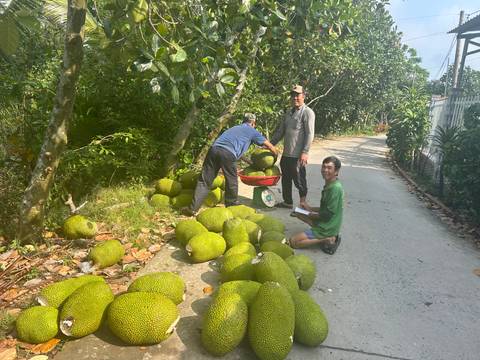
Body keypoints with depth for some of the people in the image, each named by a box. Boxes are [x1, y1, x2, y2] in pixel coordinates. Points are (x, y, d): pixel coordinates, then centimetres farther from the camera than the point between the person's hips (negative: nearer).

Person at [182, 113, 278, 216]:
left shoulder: (234, 128, 38)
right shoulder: (252, 131, 21)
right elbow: (269, 145, 28)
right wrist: (277, 154, 46)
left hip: (214, 149, 5)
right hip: (228, 154, -5)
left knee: (204, 180, 6)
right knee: (231, 181, 16)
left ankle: (193, 208, 4)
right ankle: (231, 205, 31)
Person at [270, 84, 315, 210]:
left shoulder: (307, 112, -7)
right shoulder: (289, 113, 16)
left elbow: (310, 134, -13)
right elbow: (280, 131, 20)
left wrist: (305, 152, -20)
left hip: (297, 155, -7)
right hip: (286, 153, 8)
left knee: (299, 180, 2)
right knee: (286, 179, 15)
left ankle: (303, 201, 20)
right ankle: (287, 202, 29)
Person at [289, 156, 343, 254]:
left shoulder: (335, 188, -23)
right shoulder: (328, 185, 6)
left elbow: (328, 214, -22)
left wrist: (312, 215, -7)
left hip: (327, 228, -10)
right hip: (325, 223, 10)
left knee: (293, 241, -9)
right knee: (297, 213, 19)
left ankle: (327, 240, -7)